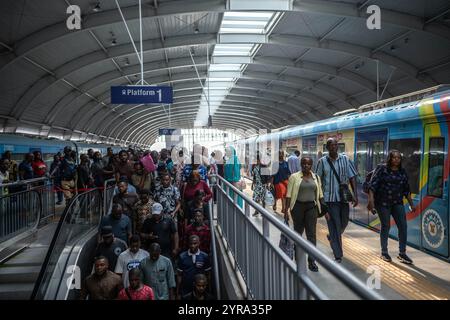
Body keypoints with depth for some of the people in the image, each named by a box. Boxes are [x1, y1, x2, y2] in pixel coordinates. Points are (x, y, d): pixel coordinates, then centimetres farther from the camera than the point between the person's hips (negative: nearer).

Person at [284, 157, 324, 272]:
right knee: (298, 231, 12)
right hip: (298, 206, -2)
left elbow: (320, 194, 11)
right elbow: (289, 194, -5)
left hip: (312, 207, 2)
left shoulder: (316, 177, 7)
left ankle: (311, 261, 4)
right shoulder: (294, 177, -3)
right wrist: (286, 210, -9)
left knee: (311, 233, -1)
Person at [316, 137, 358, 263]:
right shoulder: (322, 161, -2)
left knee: (343, 223, 17)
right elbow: (318, 180, 3)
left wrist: (355, 194, -6)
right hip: (329, 198, -3)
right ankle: (338, 256, 5)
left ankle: (332, 237, 49)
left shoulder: (345, 159, 2)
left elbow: (352, 177, 2)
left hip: (344, 197, 3)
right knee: (334, 226, -2)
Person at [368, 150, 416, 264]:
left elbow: (406, 190, 15)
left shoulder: (402, 172, 8)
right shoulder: (382, 168, -6)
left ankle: (402, 253, 11)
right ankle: (384, 252, 20)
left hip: (397, 203, 4)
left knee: (403, 226, -3)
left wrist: (411, 204, 15)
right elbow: (373, 185, -12)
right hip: (383, 202, -4)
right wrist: (371, 200, -21)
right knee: (385, 226, 2)